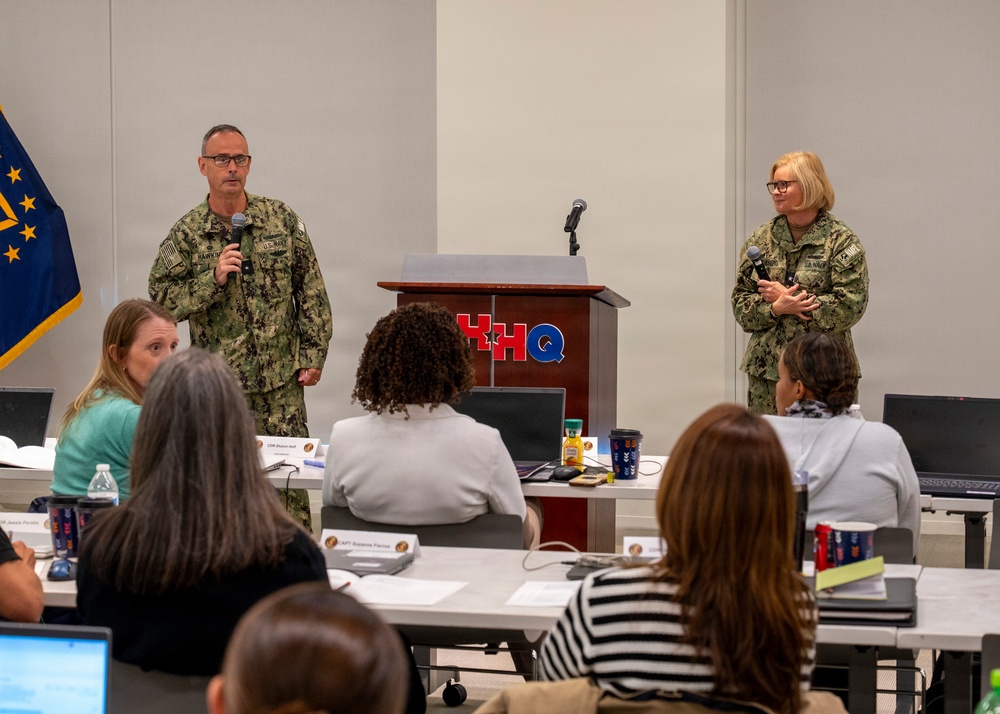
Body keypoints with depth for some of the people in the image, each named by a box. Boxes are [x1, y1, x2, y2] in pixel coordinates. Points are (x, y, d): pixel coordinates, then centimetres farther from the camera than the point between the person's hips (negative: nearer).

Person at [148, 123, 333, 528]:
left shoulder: (282, 219, 4)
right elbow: (160, 300, -3)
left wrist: (313, 355, 1)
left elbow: (311, 291, 6)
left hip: (281, 379, 0)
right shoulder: (185, 234, 1)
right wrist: (212, 278, -16)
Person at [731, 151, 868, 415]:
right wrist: (776, 308, -12)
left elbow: (850, 306, -11)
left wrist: (787, 297, -12)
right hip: (766, 369, 4)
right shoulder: (760, 239, 11)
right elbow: (740, 302, 9)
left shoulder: (842, 241, -2)